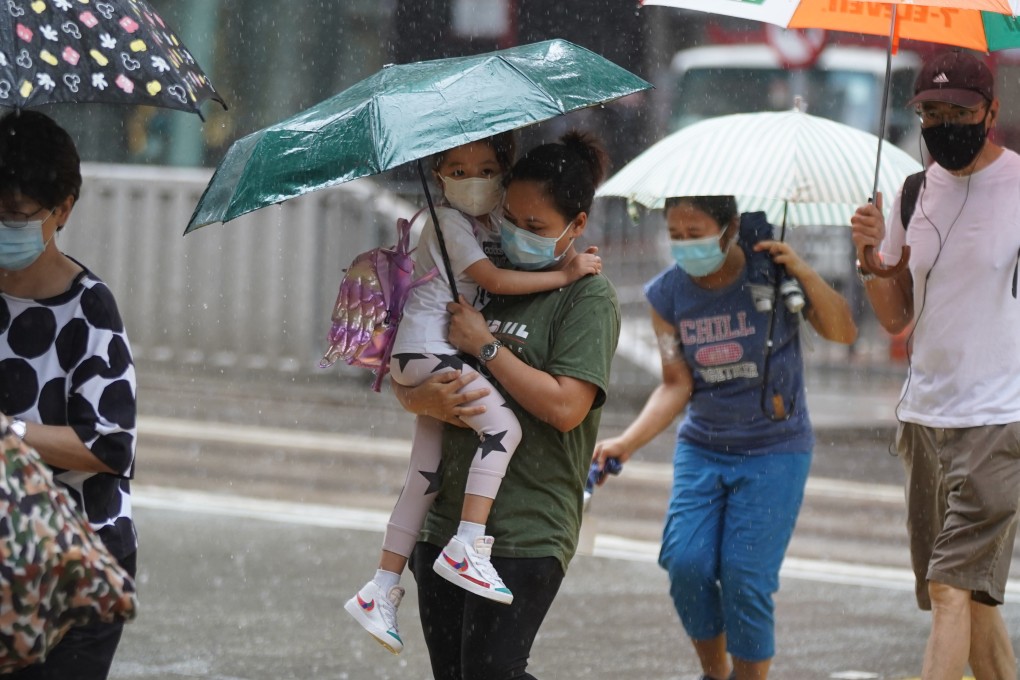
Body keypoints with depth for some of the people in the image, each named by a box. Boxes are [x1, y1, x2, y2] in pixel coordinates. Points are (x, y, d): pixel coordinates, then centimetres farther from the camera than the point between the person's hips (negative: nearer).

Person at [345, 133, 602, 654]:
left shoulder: (489, 227, 17)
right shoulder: (449, 223, -8)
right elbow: (495, 280, -17)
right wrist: (563, 274, -15)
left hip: (438, 357, 9)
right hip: (425, 350, -9)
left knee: (425, 478, 10)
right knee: (503, 424, -24)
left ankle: (382, 591, 15)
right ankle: (467, 547, -28)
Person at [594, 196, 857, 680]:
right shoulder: (668, 294, -4)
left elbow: (843, 333, -13)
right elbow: (676, 385, -5)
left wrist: (802, 273, -27)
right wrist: (626, 443, -17)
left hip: (774, 449, -3)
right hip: (702, 447, 3)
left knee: (746, 577, -11)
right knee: (686, 563, -12)